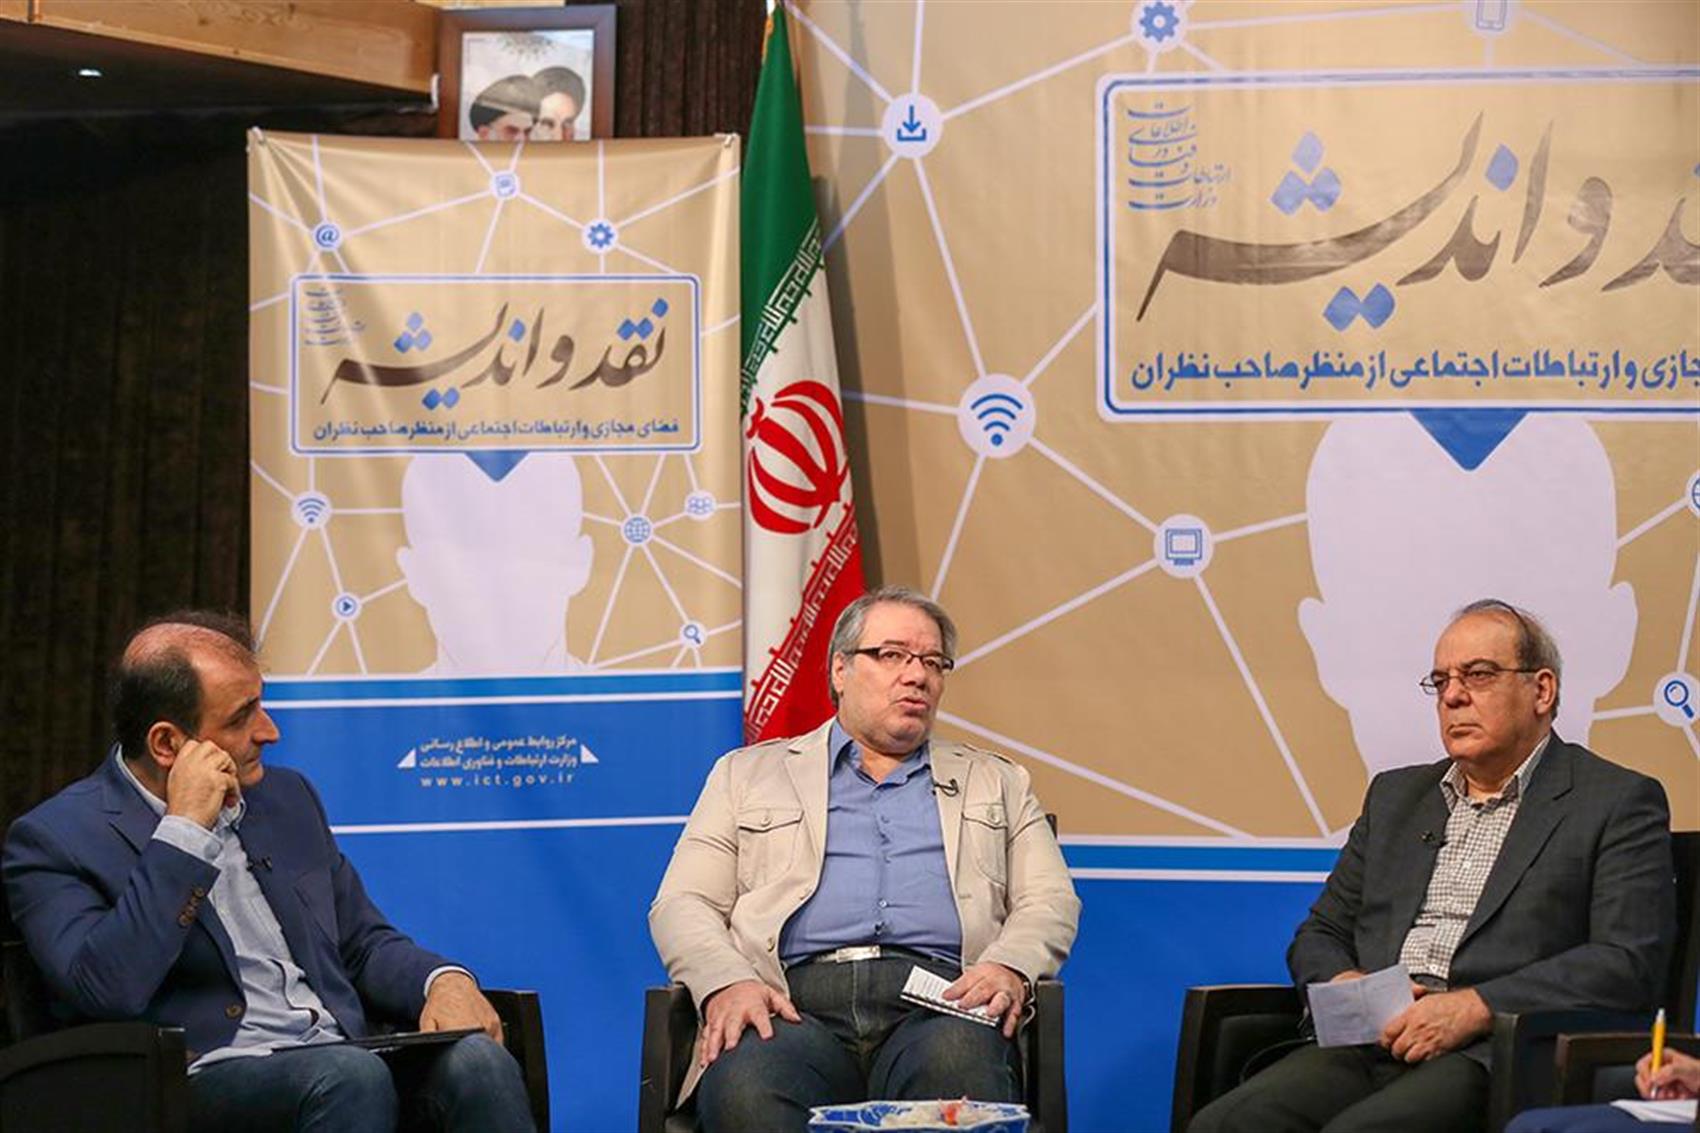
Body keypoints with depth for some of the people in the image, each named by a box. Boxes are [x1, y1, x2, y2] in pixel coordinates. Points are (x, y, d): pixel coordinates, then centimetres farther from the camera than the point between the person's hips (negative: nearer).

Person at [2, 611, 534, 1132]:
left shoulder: (286, 797, 20)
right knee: (351, 1074, -36)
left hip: (342, 1060, 6)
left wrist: (445, 979, 1)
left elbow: (365, 943, 24)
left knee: (478, 1060, -26)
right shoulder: (54, 837, 1)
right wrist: (186, 830, -13)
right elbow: (105, 991, -15)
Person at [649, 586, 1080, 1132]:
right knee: (745, 1084, -37)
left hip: (936, 1002, 1)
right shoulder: (748, 773, 25)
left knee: (960, 1064, -38)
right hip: (797, 1001, -1)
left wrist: (1009, 967, -6)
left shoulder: (998, 783, 29)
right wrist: (727, 983, -8)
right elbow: (682, 903, 15)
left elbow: (1051, 902, 18)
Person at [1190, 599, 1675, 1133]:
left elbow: (1630, 964, -6)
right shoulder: (1396, 794, 25)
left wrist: (1474, 1008, -16)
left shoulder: (1619, 803, 6)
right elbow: (1320, 935, 26)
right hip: (1370, 1042, 5)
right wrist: (1346, 986, 1)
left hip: (1493, 1055, -5)